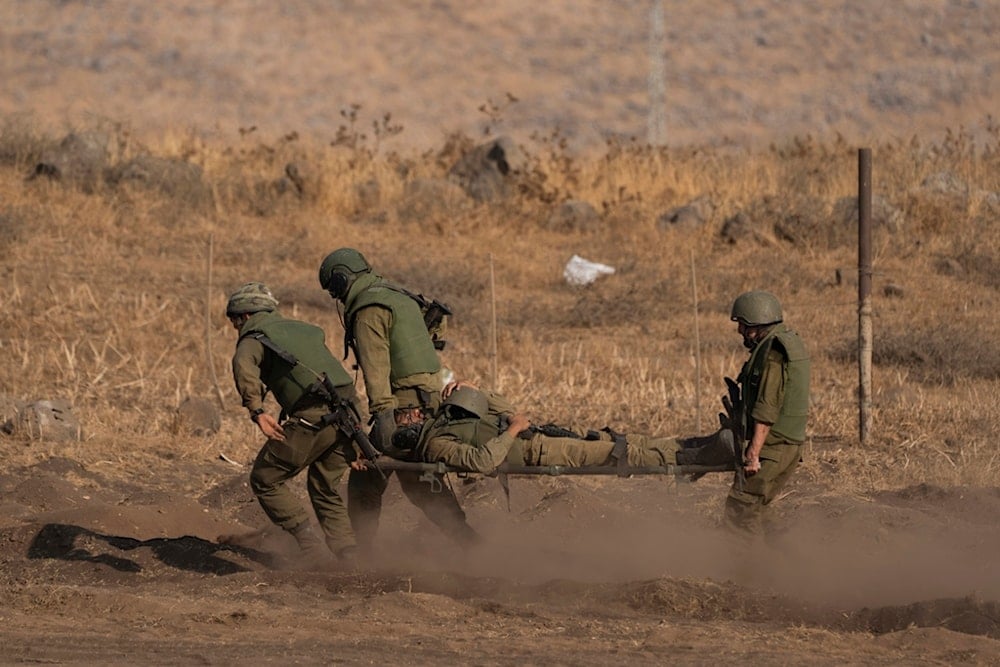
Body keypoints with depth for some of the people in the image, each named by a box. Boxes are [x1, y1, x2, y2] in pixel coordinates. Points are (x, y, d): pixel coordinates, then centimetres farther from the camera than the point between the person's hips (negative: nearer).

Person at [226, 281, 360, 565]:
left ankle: (312, 548, -3)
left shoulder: (253, 337, 8)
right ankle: (350, 560, 9)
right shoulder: (304, 329, 30)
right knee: (325, 489, 22)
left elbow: (244, 364, -15)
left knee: (265, 480, 9)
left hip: (312, 415, -7)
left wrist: (257, 412, -18)